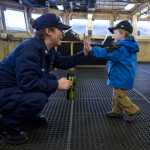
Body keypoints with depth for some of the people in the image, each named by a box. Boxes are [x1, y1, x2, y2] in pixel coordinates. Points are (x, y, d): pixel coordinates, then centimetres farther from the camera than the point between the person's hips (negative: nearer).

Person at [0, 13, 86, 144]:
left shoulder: (48, 49, 2)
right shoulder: (29, 49, -28)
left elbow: (64, 63, 11)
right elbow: (27, 82, -33)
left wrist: (83, 53, 2)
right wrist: (57, 85, -25)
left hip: (19, 86, 10)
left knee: (52, 80, 5)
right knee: (38, 98, -31)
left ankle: (28, 115, 15)